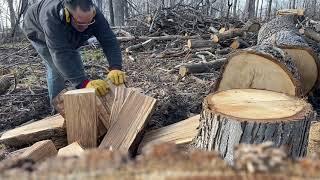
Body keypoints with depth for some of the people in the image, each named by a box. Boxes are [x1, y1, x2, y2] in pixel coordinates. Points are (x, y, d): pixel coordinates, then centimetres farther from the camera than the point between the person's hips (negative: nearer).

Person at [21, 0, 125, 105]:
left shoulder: (94, 15, -34)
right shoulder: (51, 17, -47)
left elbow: (109, 41, -39)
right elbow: (61, 54, -54)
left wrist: (115, 68, -57)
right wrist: (84, 82, -65)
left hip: (65, 38, 5)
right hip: (38, 33, -4)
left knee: (77, 69, 4)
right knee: (57, 70, -18)